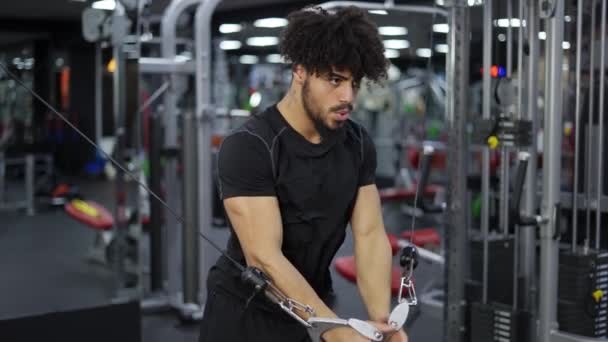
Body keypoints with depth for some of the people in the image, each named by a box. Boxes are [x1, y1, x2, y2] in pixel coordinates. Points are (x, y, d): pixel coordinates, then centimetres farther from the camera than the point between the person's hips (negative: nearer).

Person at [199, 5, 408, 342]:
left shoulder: (358, 145, -4)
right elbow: (265, 258, -29)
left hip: (314, 306, 5)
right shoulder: (249, 147, -23)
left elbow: (370, 235, -9)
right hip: (246, 314, -5)